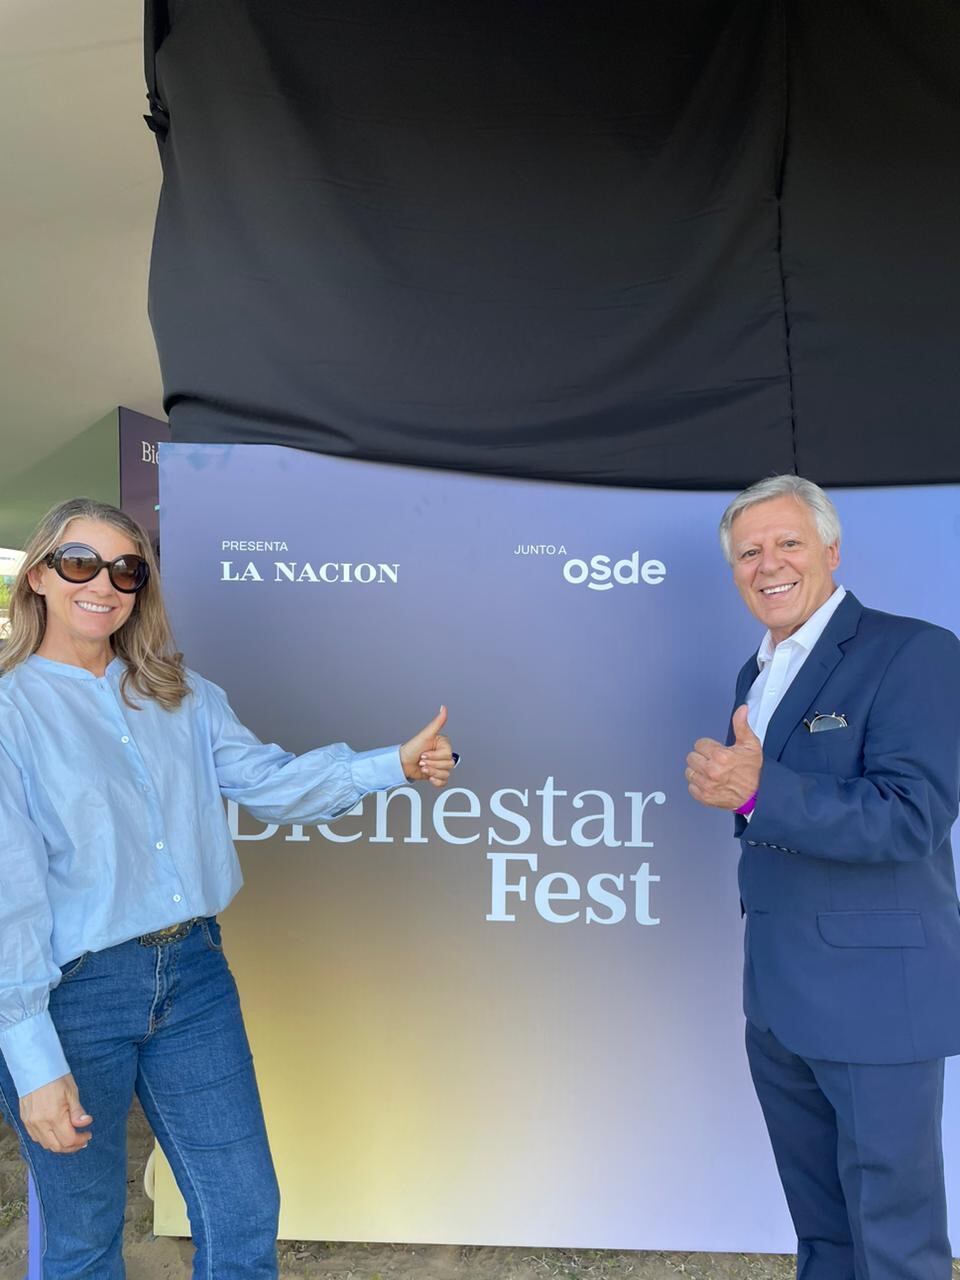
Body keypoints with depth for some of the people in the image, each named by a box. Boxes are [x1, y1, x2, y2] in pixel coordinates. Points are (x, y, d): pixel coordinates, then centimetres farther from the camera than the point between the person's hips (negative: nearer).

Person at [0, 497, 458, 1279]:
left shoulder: (180, 694, 8)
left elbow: (268, 780, 1)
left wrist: (393, 764, -12)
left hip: (193, 972, 5)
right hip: (71, 992, -4)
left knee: (245, 1215, 13)